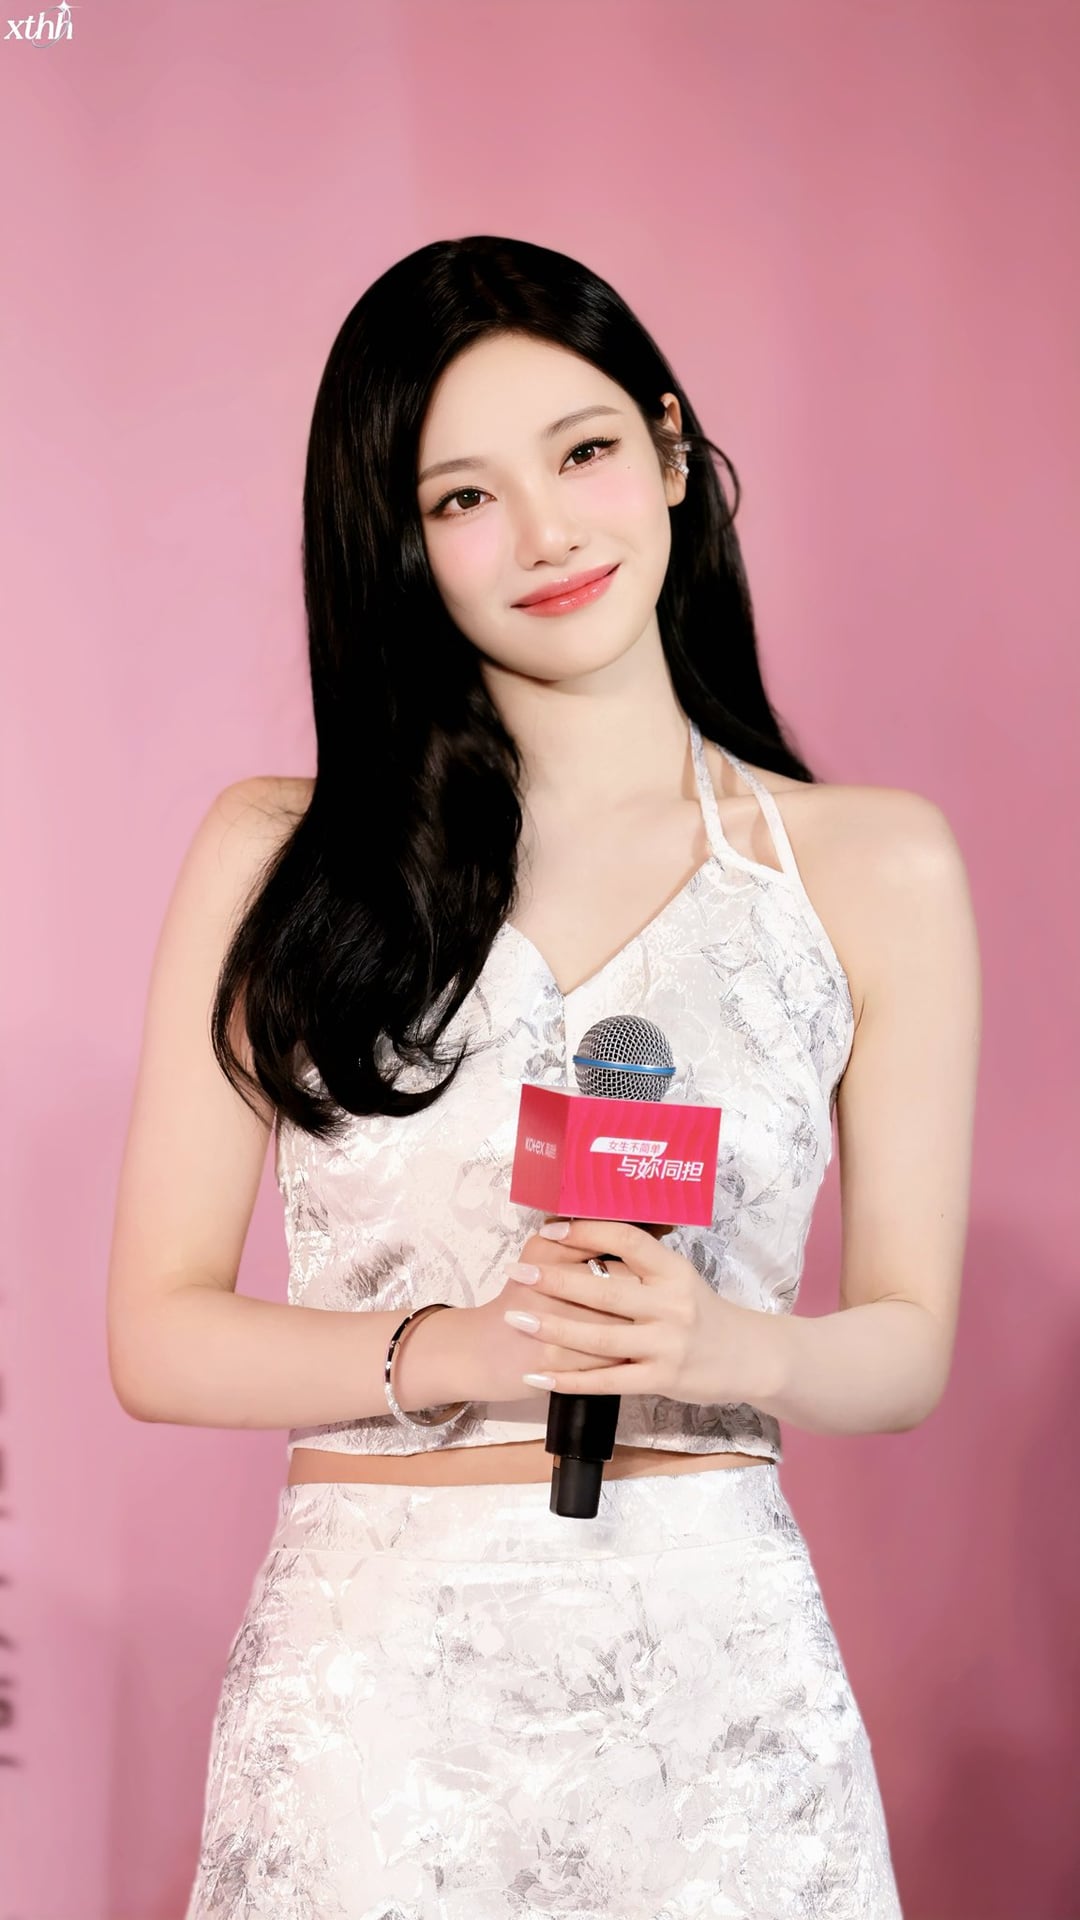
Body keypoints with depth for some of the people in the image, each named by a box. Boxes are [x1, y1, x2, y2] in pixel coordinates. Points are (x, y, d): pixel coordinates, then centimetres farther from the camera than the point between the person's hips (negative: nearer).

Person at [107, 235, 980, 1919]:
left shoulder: (873, 869, 2)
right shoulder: (280, 855, 1)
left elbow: (910, 1344, 5)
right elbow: (159, 1335, -1)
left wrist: (727, 1348, -15)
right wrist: (446, 1352, -17)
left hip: (718, 1668, 1)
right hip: (368, 1670, 0)